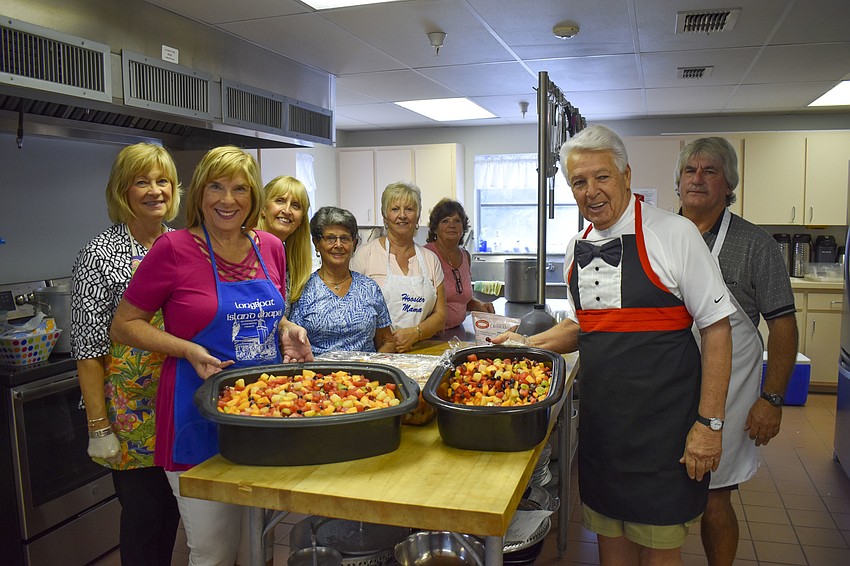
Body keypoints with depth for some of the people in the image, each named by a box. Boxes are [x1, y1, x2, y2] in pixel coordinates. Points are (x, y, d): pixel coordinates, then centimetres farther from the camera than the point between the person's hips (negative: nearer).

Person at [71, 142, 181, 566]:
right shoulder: (101, 255, -11)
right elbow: (88, 348, -12)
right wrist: (99, 428, -12)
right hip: (132, 412, -5)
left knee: (175, 505, 18)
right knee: (143, 510, 9)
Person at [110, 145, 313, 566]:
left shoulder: (270, 248, 5)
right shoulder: (174, 249, -10)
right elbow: (124, 325, -4)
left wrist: (287, 331, -2)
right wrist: (188, 349, -18)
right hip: (202, 414, -5)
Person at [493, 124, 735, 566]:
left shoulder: (674, 234, -12)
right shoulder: (578, 248, 6)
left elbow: (716, 327, -10)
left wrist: (709, 422, -13)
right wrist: (525, 345, 5)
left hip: (662, 419, -5)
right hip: (600, 416, 5)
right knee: (609, 529, 18)